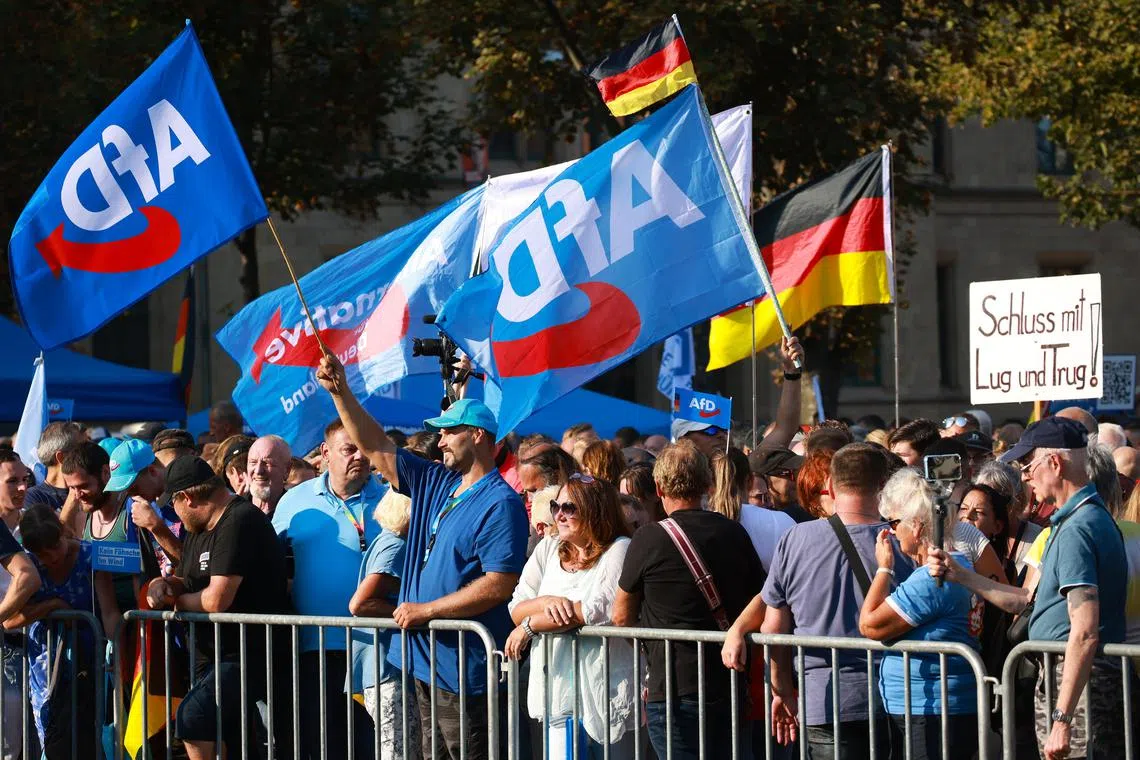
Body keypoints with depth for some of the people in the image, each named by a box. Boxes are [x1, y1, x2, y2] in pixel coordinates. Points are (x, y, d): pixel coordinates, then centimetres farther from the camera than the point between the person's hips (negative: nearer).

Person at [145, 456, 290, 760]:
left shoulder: (239, 522, -18)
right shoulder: (199, 530, 14)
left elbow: (216, 600, -24)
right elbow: (185, 583, 23)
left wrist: (178, 600, -4)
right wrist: (162, 584, 0)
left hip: (251, 654, -11)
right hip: (219, 656, 11)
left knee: (193, 717, -27)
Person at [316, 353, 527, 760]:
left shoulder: (500, 504, -14)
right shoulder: (436, 484, 13)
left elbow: (499, 585, -22)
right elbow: (378, 450, 17)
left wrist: (425, 611, -18)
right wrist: (340, 392, 8)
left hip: (465, 670, -9)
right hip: (425, 663, 9)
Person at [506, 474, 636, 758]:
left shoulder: (619, 550, -6)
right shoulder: (548, 550, 13)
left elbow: (601, 610, -18)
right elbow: (516, 610, 9)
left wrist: (531, 625, -10)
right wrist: (547, 602, -14)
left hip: (607, 691, -5)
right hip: (559, 694, 5)